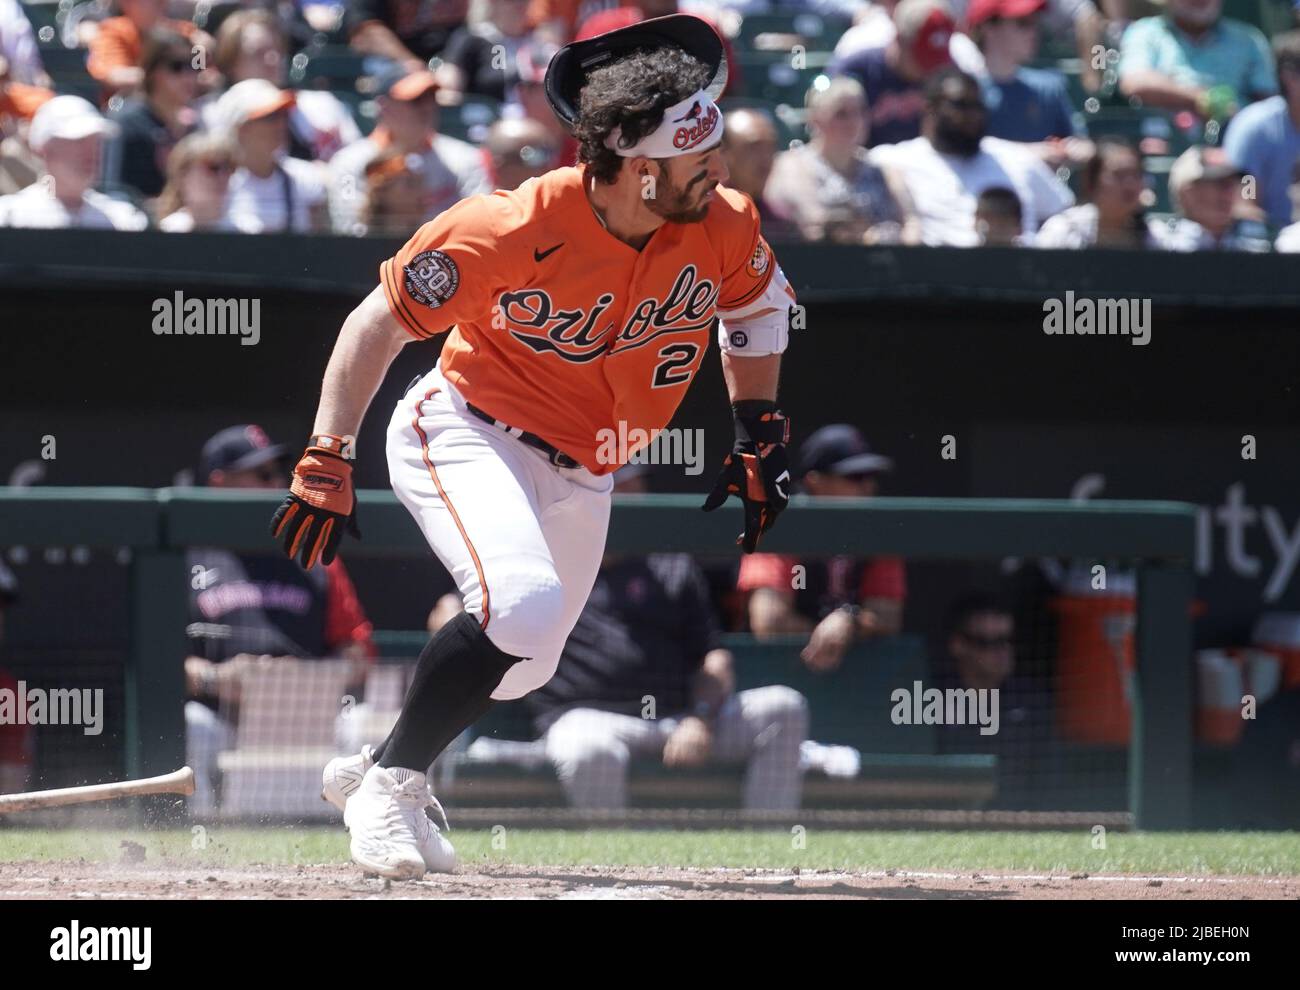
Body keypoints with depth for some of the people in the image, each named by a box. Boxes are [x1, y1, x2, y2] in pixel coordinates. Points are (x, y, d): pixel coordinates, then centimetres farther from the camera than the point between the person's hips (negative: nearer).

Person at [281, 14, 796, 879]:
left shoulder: (723, 229, -14)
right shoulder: (511, 231, -28)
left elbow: (758, 304, 11)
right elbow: (380, 323, -16)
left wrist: (758, 434, 9)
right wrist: (327, 462, -21)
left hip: (583, 477, 7)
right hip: (468, 433, -7)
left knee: (525, 669, 15)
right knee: (521, 604, -30)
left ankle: (375, 773, 39)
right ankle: (392, 786, -12)